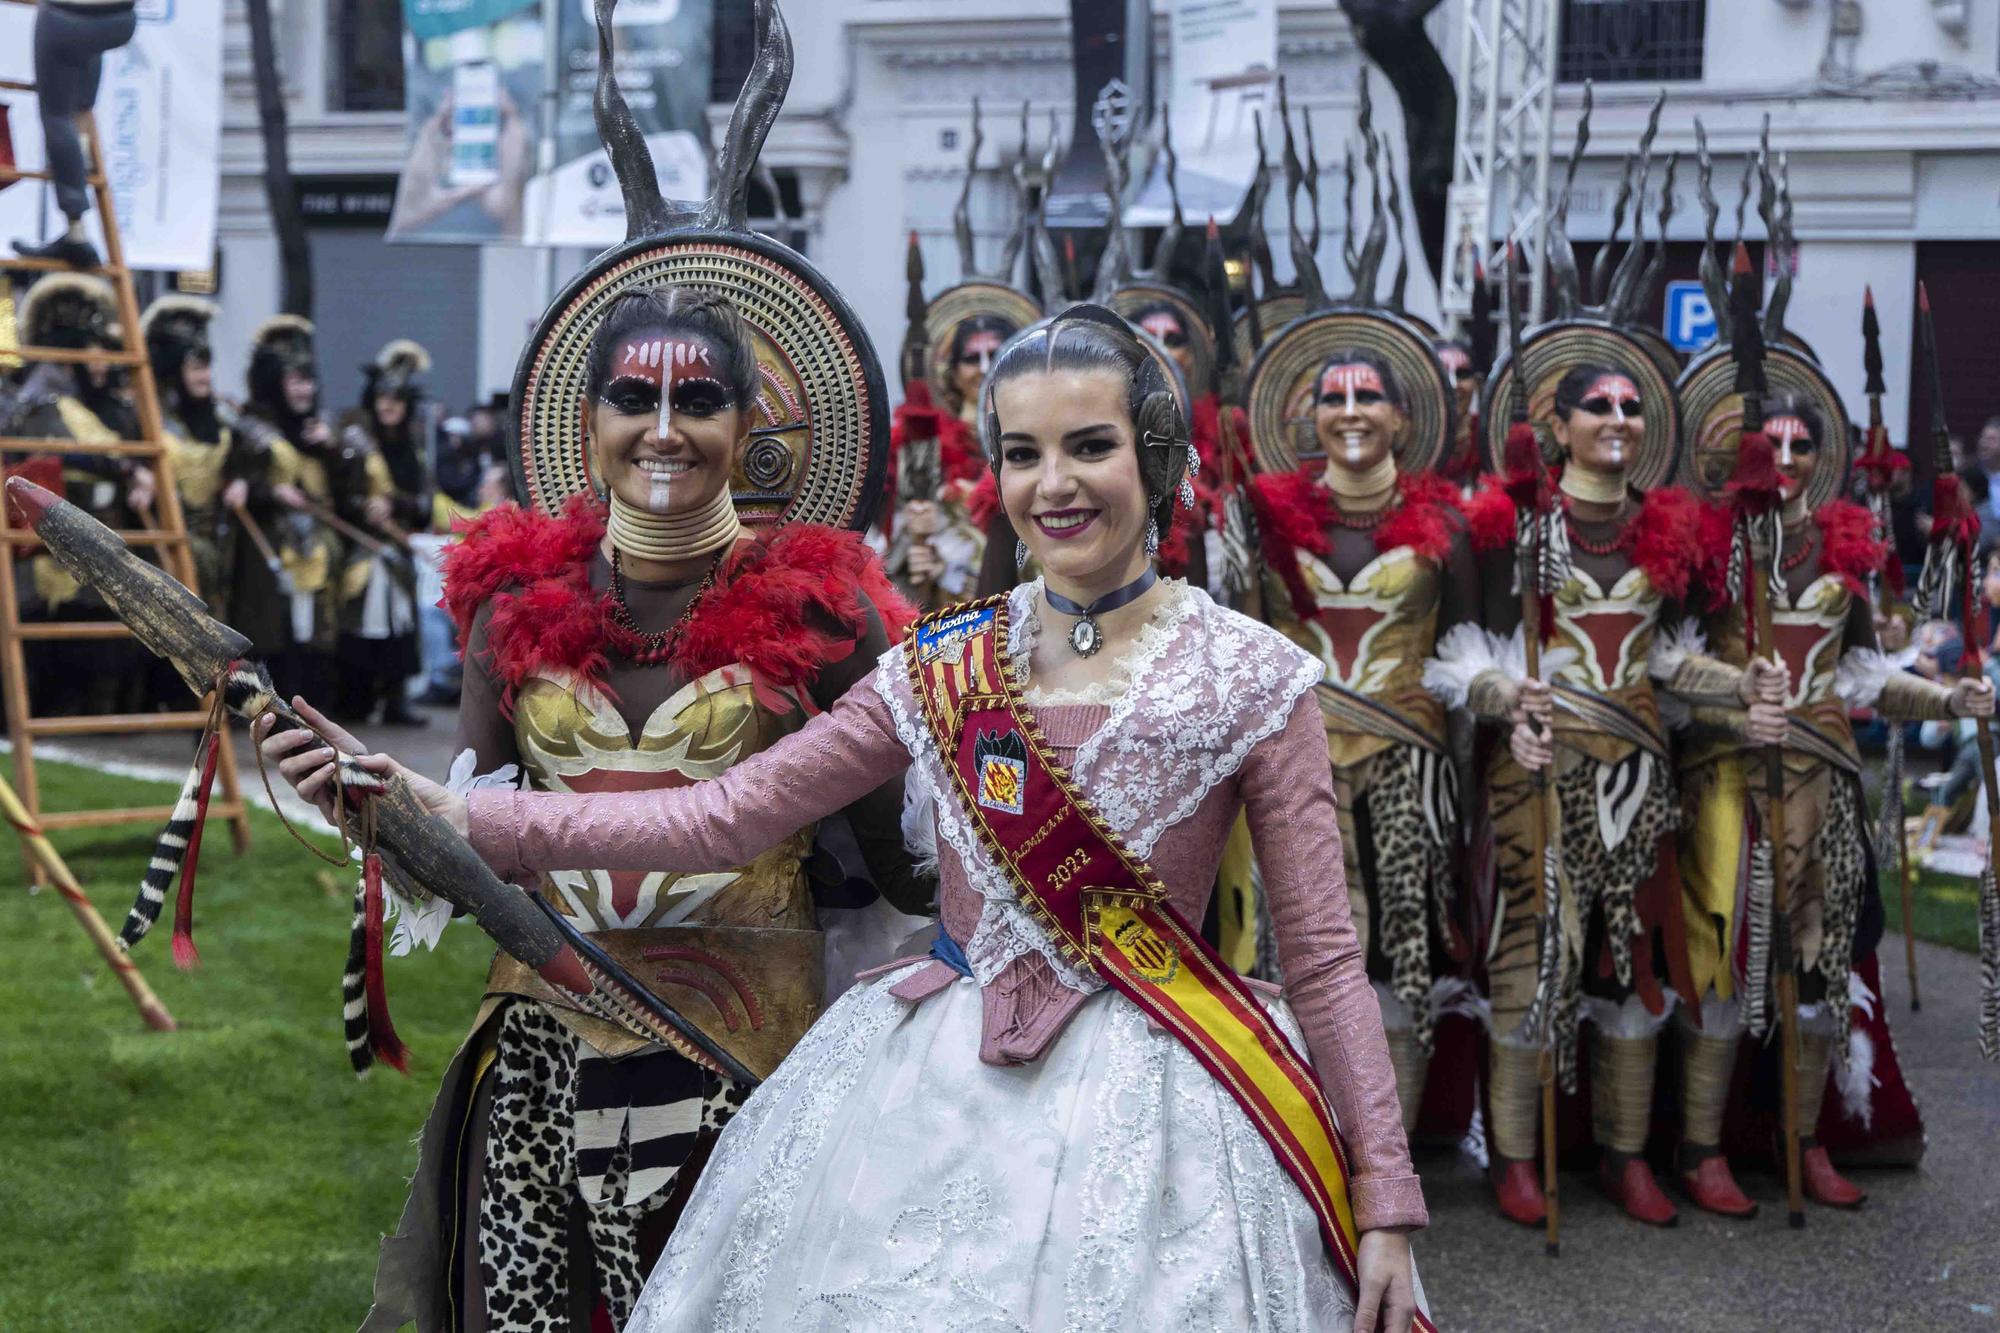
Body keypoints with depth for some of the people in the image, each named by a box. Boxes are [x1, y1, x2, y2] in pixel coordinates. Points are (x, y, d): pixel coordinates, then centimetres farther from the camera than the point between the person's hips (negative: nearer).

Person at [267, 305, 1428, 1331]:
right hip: (935, 1089, 3)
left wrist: (1387, 1199, -10)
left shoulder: (1254, 679, -4)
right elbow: (723, 817, 3)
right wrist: (451, 816, -4)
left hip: (1138, 1108, -3)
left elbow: (1323, 957, -4)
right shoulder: (941, 666, 6)